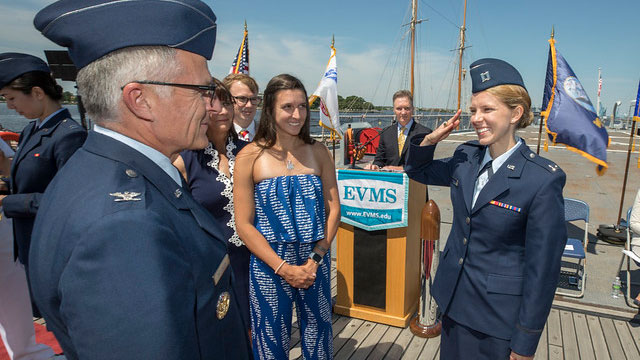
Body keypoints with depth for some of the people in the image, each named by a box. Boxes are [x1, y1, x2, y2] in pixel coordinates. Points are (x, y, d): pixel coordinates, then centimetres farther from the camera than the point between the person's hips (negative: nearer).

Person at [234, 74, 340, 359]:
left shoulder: (318, 152, 1)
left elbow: (333, 210, 2)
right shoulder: (250, 156, -8)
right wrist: (284, 268, -14)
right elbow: (244, 224, -9)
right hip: (269, 266, -2)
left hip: (316, 263, 3)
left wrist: (316, 258, -9)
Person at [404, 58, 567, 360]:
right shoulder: (466, 156, -3)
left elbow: (542, 268, -16)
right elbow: (418, 171, 14)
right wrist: (430, 140, -8)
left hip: (499, 314, -5)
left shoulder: (543, 180, -20)